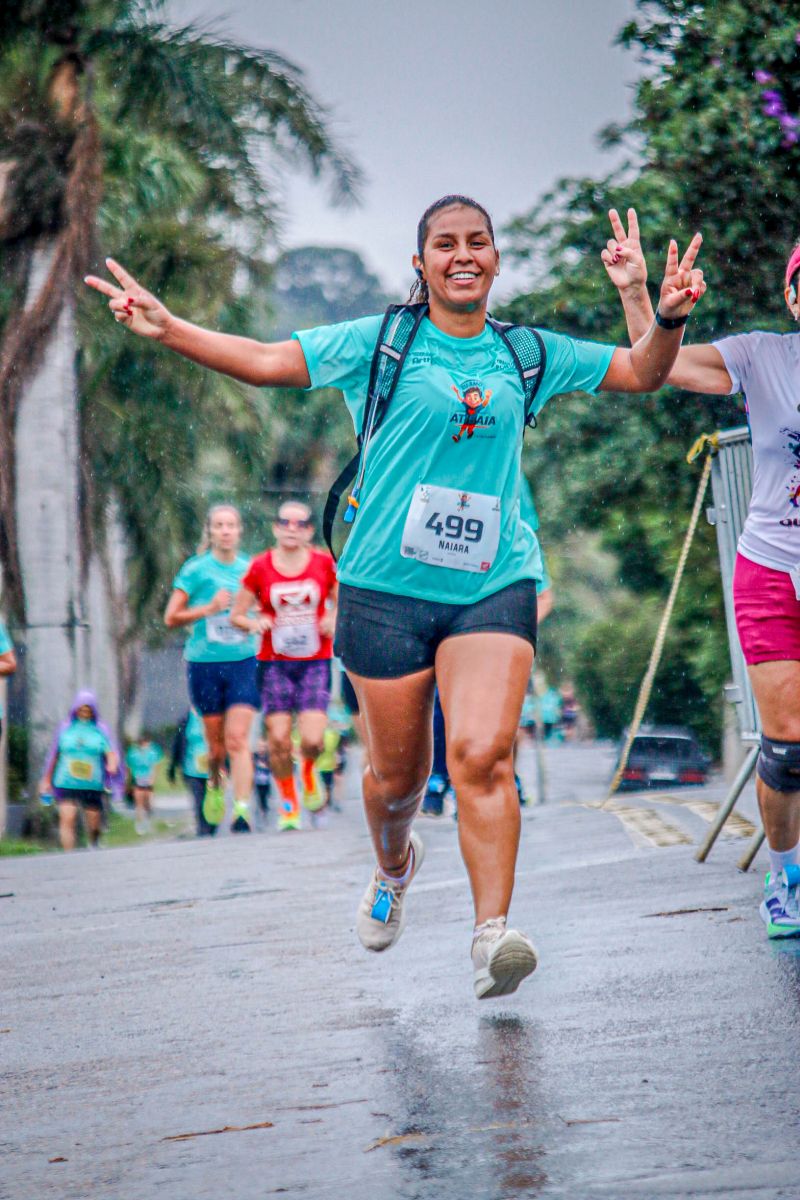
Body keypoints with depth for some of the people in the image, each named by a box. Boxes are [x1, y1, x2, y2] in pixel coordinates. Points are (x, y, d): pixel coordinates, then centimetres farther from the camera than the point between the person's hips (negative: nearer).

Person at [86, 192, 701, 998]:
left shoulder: (527, 355, 10)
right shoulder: (379, 344, 1)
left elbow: (641, 373, 16)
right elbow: (266, 361, -3)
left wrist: (668, 317, -4)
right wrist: (169, 329, -16)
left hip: (493, 588, 1)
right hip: (386, 590, -1)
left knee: (482, 755, -19)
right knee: (397, 773, 10)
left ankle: (491, 937, -22)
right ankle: (394, 869, 43)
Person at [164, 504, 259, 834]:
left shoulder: (250, 569, 8)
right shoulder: (196, 569, 1)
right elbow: (171, 618, 1)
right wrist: (208, 609, -12)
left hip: (243, 662, 1)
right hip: (204, 664, -1)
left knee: (238, 739, -13)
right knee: (216, 744, 5)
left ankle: (242, 809, -19)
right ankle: (215, 786, 36)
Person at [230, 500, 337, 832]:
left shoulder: (325, 564, 1)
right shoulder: (260, 568, 0)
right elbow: (236, 615, 7)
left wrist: (333, 621, -8)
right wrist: (255, 623, -14)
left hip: (315, 663, 0)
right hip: (274, 664, 0)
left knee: (312, 740, -13)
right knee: (279, 739, -5)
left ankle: (309, 770, 23)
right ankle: (287, 803, 16)